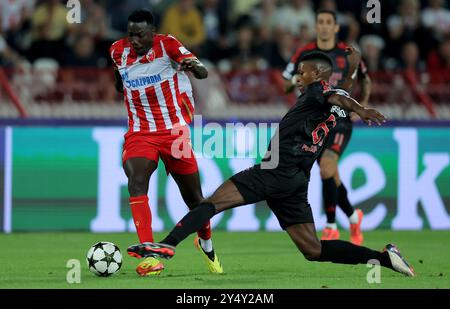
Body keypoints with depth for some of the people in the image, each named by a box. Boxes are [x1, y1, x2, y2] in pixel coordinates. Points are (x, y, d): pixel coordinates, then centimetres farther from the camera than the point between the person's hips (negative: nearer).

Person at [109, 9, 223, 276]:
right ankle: (149, 256, -32)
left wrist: (193, 65, -44)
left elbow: (203, 73, -25)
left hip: (174, 131, -1)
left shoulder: (167, 45, -12)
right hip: (140, 133, 1)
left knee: (193, 197, 9)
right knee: (136, 181, -27)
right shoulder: (119, 51, -1)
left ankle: (206, 243, 41)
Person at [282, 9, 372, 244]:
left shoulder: (347, 54, 2)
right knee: (330, 176, 6)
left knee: (326, 167, -22)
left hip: (340, 120, -3)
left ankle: (331, 227, -13)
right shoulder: (304, 54, 4)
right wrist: (296, 80, -13)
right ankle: (353, 216, 31)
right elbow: (286, 86, 8)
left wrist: (362, 107, 5)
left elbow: (365, 81, 18)